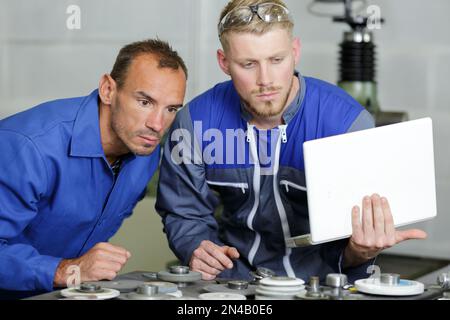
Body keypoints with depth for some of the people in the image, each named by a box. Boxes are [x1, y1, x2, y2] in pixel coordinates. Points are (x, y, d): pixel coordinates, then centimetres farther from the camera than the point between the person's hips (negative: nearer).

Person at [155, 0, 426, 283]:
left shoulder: (348, 122, -14)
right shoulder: (196, 121, -6)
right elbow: (184, 213, 10)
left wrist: (361, 252, -31)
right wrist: (195, 250, -11)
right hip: (235, 273, 2)